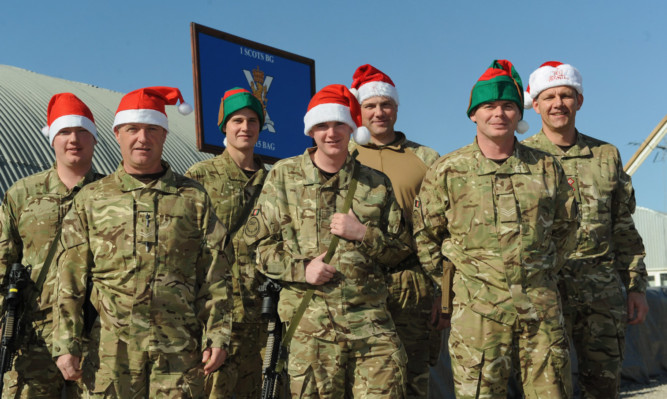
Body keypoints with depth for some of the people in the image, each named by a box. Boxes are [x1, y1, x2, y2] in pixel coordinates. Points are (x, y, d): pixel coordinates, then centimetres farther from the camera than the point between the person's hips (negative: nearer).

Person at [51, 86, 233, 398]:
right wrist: (66, 345, 0)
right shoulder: (90, 199, 9)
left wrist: (216, 337, -1)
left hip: (179, 348, 0)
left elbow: (214, 276, 6)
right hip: (112, 349, 0)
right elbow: (70, 282, 6)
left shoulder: (193, 197, 8)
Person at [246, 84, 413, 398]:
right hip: (310, 322, -1)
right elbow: (260, 243, 8)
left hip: (370, 320, 1)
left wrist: (363, 234, -5)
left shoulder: (376, 183, 11)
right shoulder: (284, 176, 8)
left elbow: (401, 249, 14)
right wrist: (300, 267, -8)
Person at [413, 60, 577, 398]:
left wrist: (544, 271, 15)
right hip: (478, 308, -2)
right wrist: (448, 281, 5)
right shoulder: (447, 171, 0)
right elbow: (424, 234, 7)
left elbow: (565, 226, 20)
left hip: (542, 306, 3)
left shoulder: (546, 167, 7)